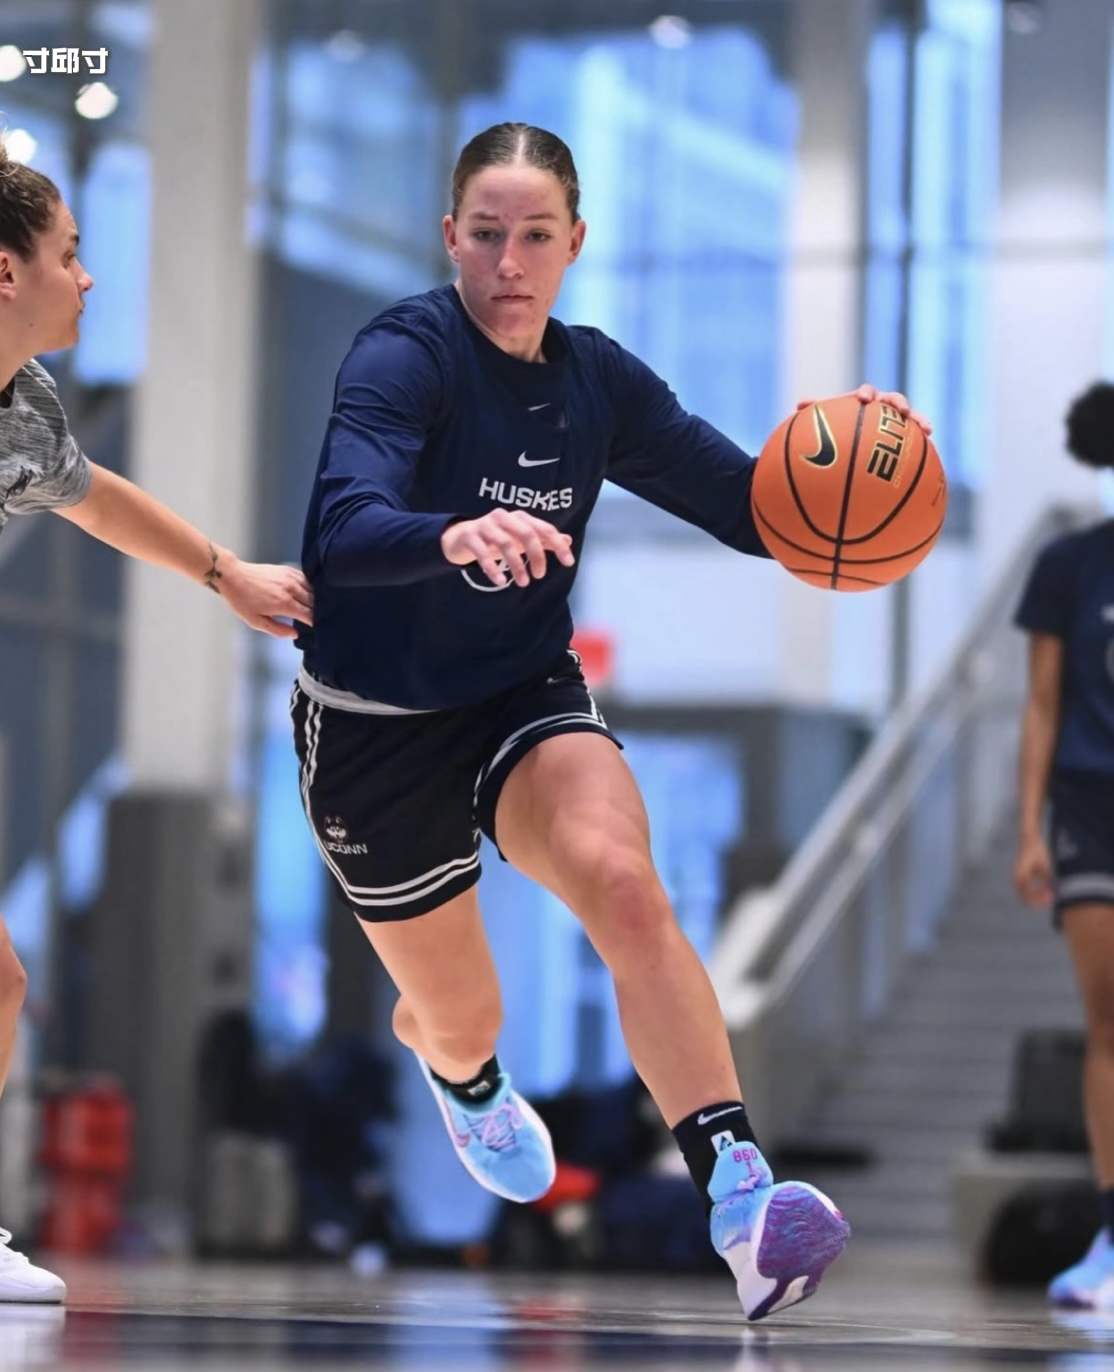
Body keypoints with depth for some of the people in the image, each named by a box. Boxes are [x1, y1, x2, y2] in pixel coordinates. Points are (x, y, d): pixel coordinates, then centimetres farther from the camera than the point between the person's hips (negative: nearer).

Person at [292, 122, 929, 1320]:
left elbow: (754, 510, -1)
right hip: (378, 725, -3)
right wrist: (457, 535, -57)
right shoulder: (405, 354, -20)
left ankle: (741, 1201, -37)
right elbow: (346, 529, -36)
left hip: (526, 698, 3)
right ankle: (460, 1073, 53)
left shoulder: (597, 380, -3)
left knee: (623, 881, -29)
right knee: (461, 1016, 10)